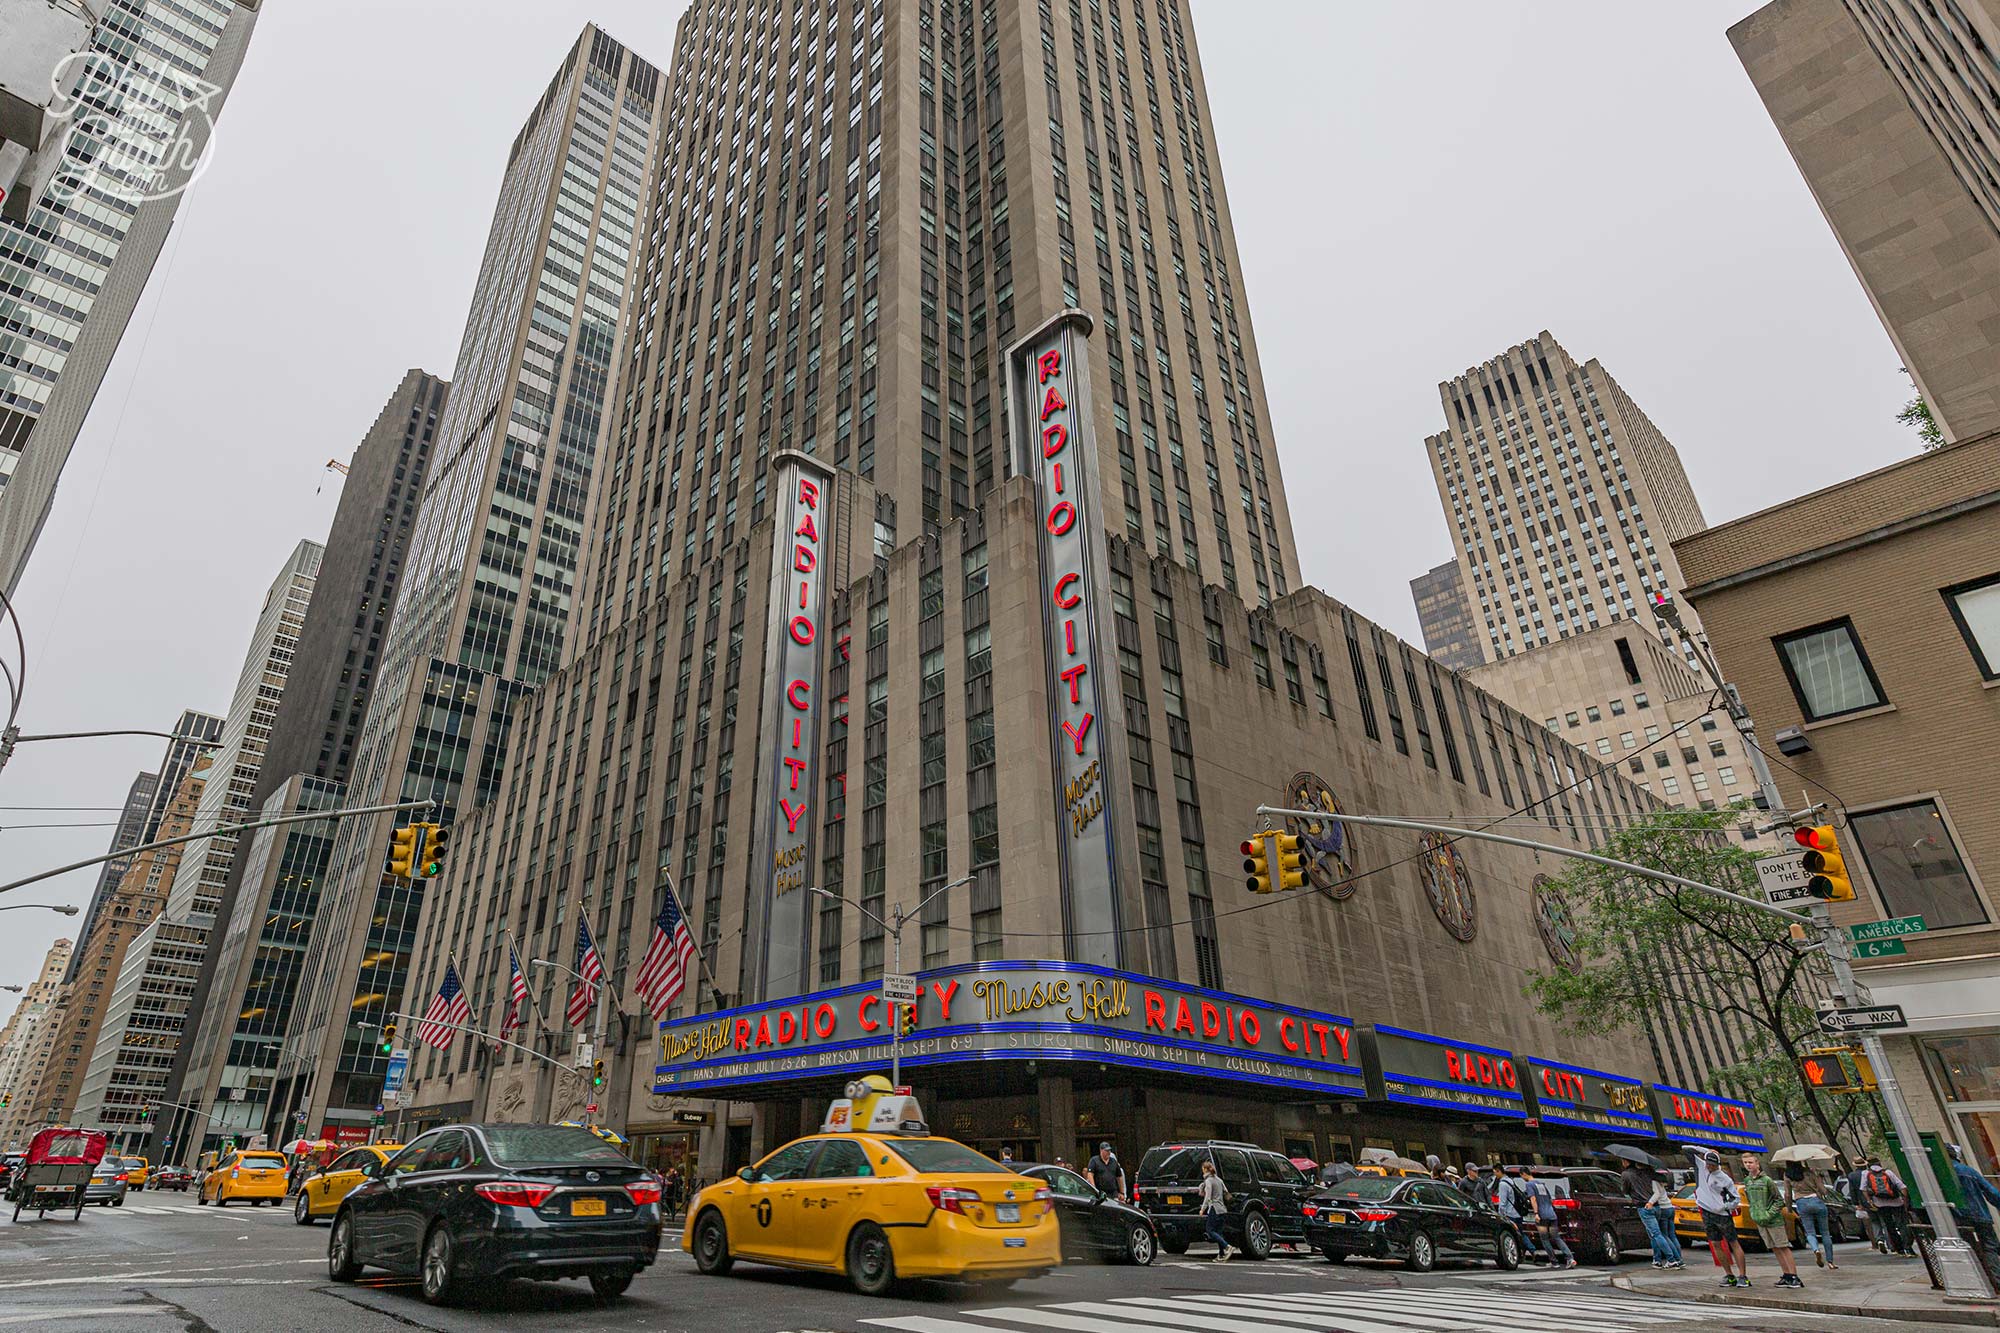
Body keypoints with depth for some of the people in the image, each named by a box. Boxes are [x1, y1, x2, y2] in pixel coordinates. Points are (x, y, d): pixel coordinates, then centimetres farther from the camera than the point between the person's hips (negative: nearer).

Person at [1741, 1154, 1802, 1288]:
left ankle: (1794, 1276, 2)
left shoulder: (1767, 1180, -11)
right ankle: (1786, 1275, 17)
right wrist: (1754, 1214, 7)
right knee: (1774, 1249, 10)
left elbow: (1779, 1200, -8)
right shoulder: (1746, 1181, 7)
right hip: (1759, 1221, 6)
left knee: (1784, 1247, -2)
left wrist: (1769, 1214, -15)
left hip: (1774, 1220, -6)